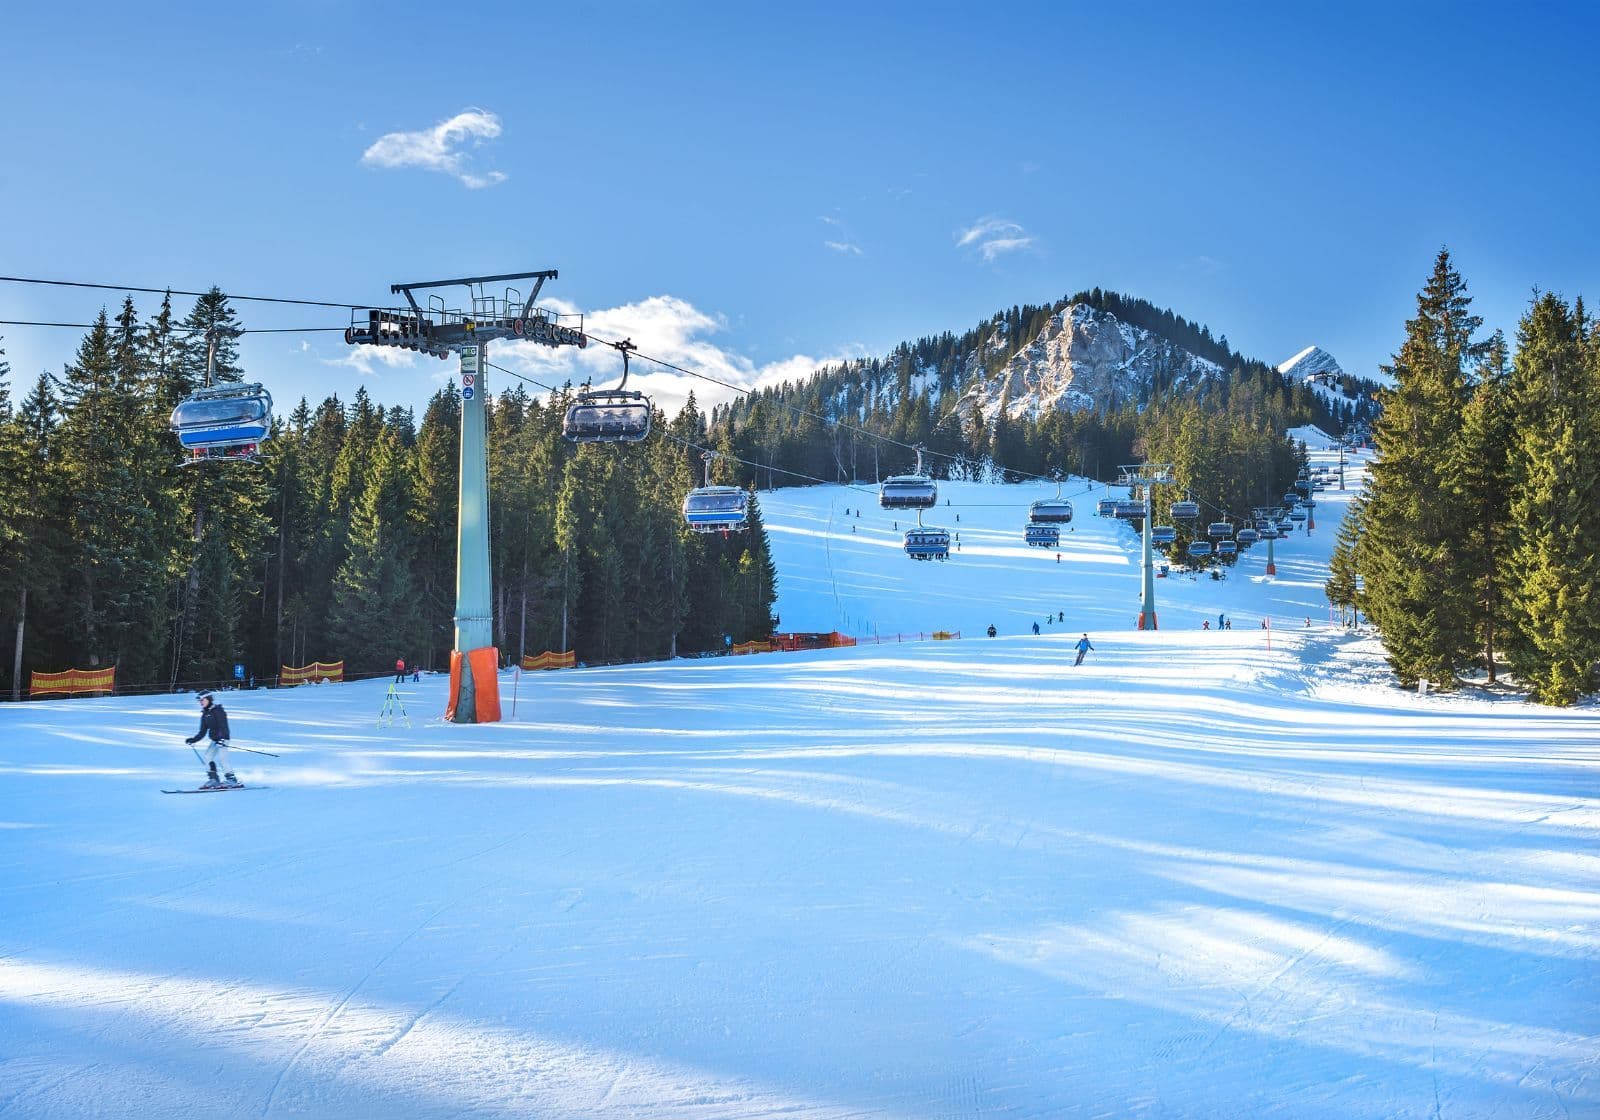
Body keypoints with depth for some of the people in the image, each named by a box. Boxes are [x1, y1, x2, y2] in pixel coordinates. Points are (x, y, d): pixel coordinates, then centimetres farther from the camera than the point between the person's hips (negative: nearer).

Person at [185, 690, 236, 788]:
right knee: (207, 757, 2)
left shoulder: (218, 710, -11)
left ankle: (231, 779, -14)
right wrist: (193, 740, 4)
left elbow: (223, 726, -21)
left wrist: (222, 738, -34)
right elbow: (202, 732, 16)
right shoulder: (204, 715, 13)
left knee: (221, 758, -17)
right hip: (214, 740, 9)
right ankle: (213, 779, 6)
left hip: (222, 739, -9)